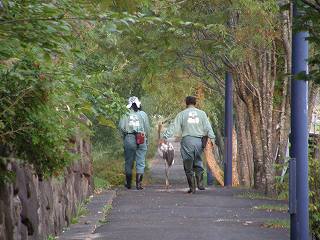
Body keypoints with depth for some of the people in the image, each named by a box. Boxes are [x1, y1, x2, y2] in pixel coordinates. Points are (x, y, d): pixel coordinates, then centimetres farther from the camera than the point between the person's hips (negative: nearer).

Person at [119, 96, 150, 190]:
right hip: (141, 140, 0)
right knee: (140, 162, 3)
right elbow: (147, 128, 3)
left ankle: (128, 183, 17)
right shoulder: (143, 114, 2)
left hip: (129, 139, 0)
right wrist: (146, 138, 16)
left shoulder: (126, 114, -1)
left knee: (128, 162, 11)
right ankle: (138, 183, -3)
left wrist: (124, 135, 10)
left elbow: (121, 127, -6)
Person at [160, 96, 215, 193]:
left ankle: (192, 187, 0)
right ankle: (200, 183, -2)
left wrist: (164, 137, -3)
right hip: (199, 140, 2)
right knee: (198, 163, 15)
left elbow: (173, 127, -2)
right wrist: (212, 138, 3)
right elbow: (208, 128, 4)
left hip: (187, 140, -2)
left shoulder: (182, 114, 4)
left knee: (188, 165, 3)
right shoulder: (202, 113, 9)